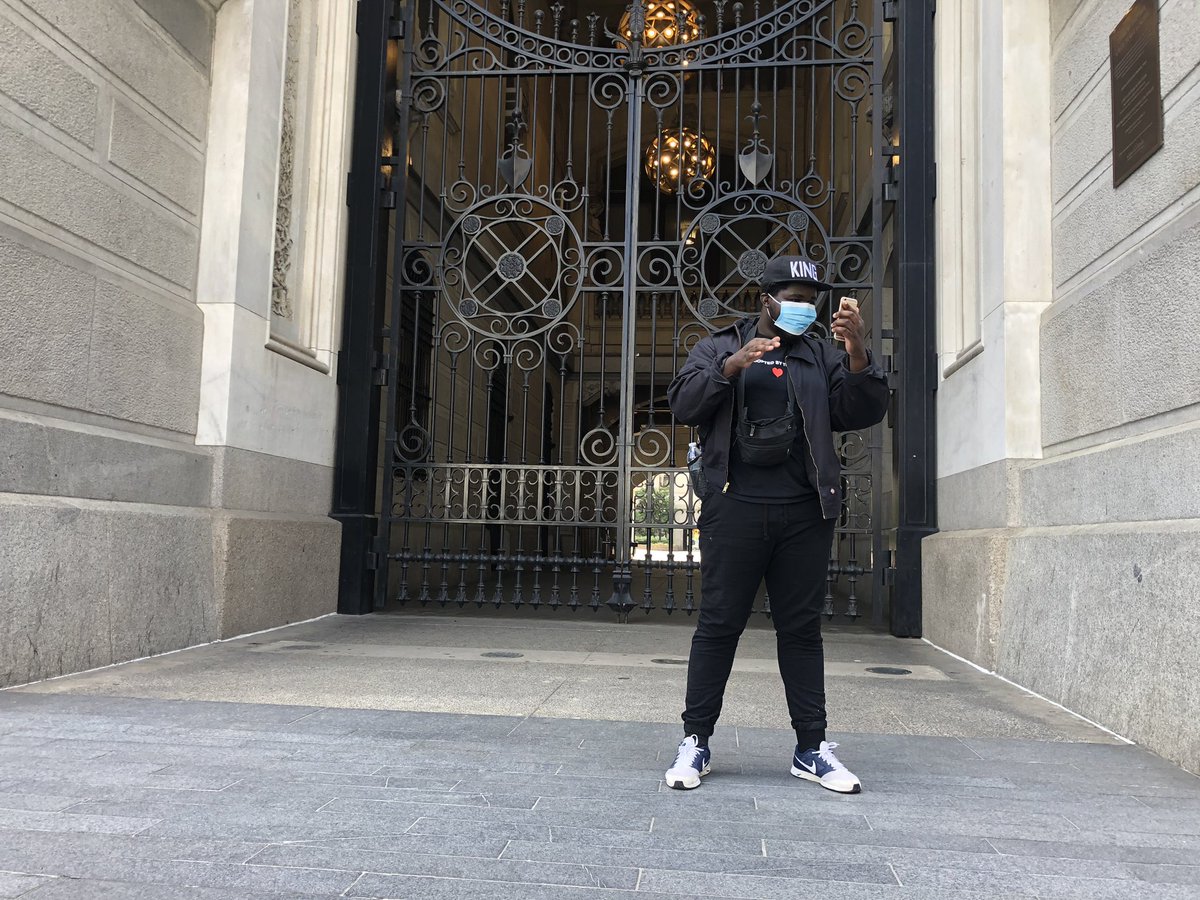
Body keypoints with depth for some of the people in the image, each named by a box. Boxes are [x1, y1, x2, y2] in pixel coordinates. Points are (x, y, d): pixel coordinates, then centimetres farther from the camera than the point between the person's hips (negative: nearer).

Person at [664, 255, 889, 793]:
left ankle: (812, 749, 15)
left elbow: (863, 413, 5)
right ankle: (695, 742, 10)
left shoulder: (821, 356, 16)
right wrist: (731, 366, -15)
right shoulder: (718, 347, 12)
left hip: (804, 513, 3)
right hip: (734, 509, -2)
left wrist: (858, 356, -11)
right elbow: (683, 404, -1)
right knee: (718, 625, 1)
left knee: (802, 629, 8)